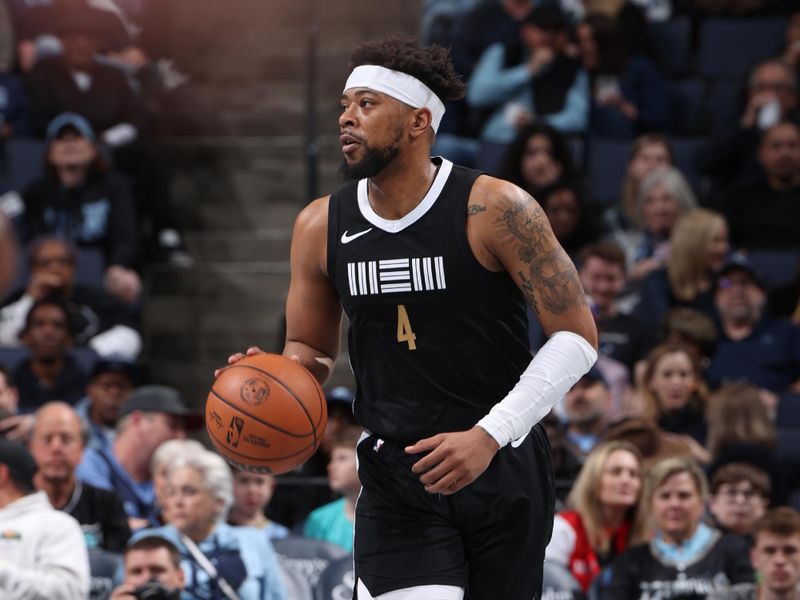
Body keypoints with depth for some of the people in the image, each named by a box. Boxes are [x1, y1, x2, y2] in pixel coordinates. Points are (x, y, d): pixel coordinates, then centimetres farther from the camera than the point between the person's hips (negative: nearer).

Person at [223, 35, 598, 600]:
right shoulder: (321, 227, 1)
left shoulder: (494, 209, -12)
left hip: (503, 469, -2)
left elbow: (578, 334, -11)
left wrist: (490, 435, -20)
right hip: (397, 475, 2)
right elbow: (312, 349, 16)